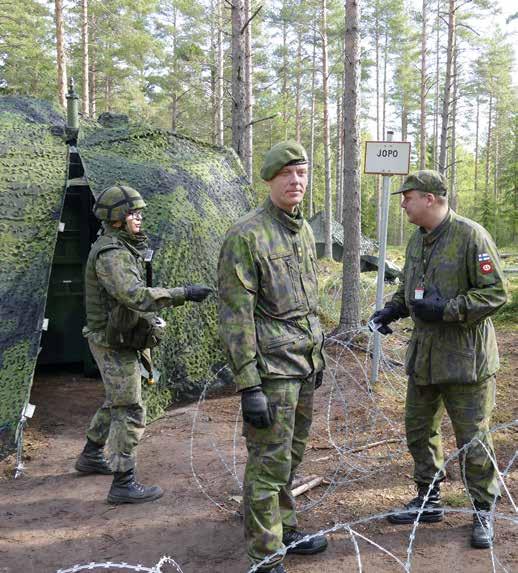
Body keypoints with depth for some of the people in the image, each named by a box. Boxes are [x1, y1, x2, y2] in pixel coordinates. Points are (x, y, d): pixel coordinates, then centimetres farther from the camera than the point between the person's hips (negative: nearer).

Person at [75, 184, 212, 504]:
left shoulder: (125, 248, 10)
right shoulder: (111, 254, -22)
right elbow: (135, 296, -36)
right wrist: (183, 294, -38)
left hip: (121, 340, 10)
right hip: (115, 344, -10)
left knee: (116, 403, 23)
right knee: (130, 412, -5)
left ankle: (91, 457, 40)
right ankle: (123, 484, 3)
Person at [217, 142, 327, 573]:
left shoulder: (304, 231, 11)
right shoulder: (246, 236, -15)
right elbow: (235, 316, -18)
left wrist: (318, 353, 21)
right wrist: (248, 386, -20)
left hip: (303, 365, 8)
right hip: (272, 369, -8)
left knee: (291, 456, 19)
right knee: (269, 463, -1)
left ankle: (285, 531, 36)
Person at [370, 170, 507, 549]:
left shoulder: (471, 236, -17)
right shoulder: (418, 239, 8)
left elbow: (496, 293, -18)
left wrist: (446, 309, -25)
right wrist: (394, 309, 3)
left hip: (465, 358, -8)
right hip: (424, 355, 8)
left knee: (473, 440, 4)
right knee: (419, 429, 17)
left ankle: (483, 512, 25)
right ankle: (429, 501, 35)